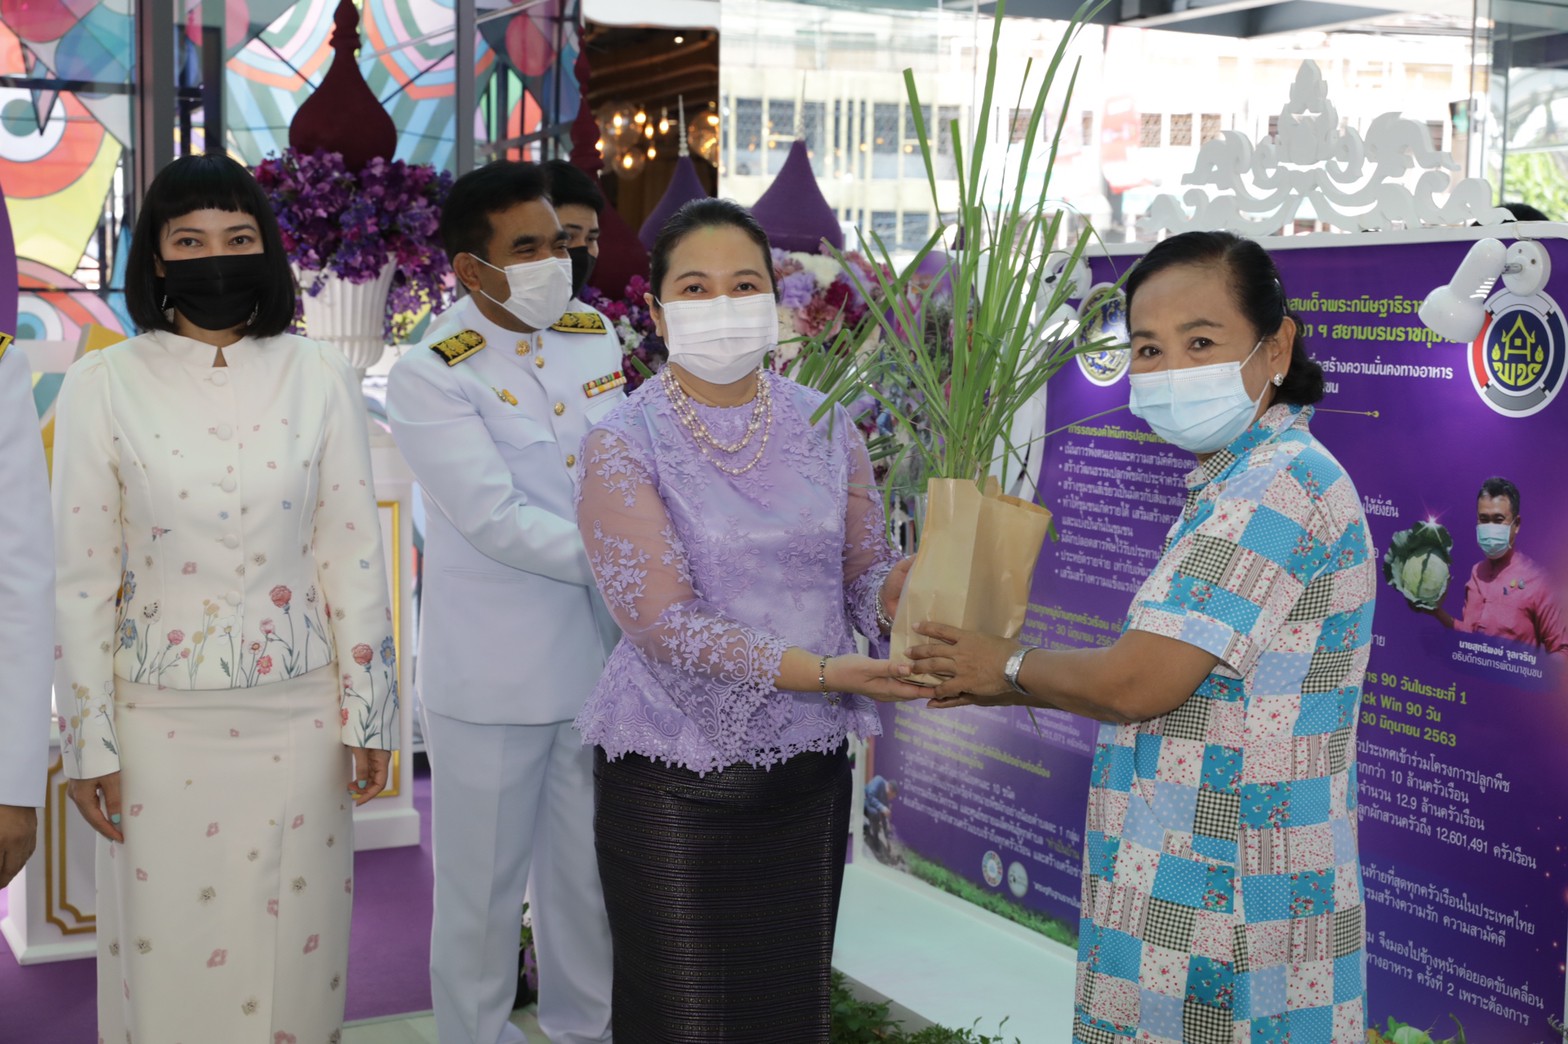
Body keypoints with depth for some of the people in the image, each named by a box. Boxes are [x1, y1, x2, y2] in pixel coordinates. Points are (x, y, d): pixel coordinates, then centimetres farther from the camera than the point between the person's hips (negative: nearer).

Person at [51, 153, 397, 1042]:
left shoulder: (321, 378, 0)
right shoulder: (103, 386, -3)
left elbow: (354, 555, 2)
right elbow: (82, 577, -1)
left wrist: (370, 715, 2)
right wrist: (88, 742, -2)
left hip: (296, 715, 1)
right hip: (160, 723, -1)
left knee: (295, 946, 9)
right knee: (167, 953, 8)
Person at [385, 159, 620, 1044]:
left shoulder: (598, 340, 6)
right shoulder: (431, 377, -11)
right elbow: (495, 518, -19)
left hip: (599, 661, 5)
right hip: (492, 677, -5)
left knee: (590, 879, 16)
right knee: (482, 894, 9)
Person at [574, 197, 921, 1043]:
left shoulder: (824, 427, 3)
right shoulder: (623, 446, -9)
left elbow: (865, 578, 3)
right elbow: (665, 622, -17)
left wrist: (906, 588, -21)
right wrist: (824, 671, -24)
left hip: (806, 766, 4)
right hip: (673, 780, -3)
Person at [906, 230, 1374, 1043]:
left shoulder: (1280, 483, -19)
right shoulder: (1237, 484, 15)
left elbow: (1137, 684, -21)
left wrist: (1011, 667, -3)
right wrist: (998, 688, 11)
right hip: (1202, 892, 9)